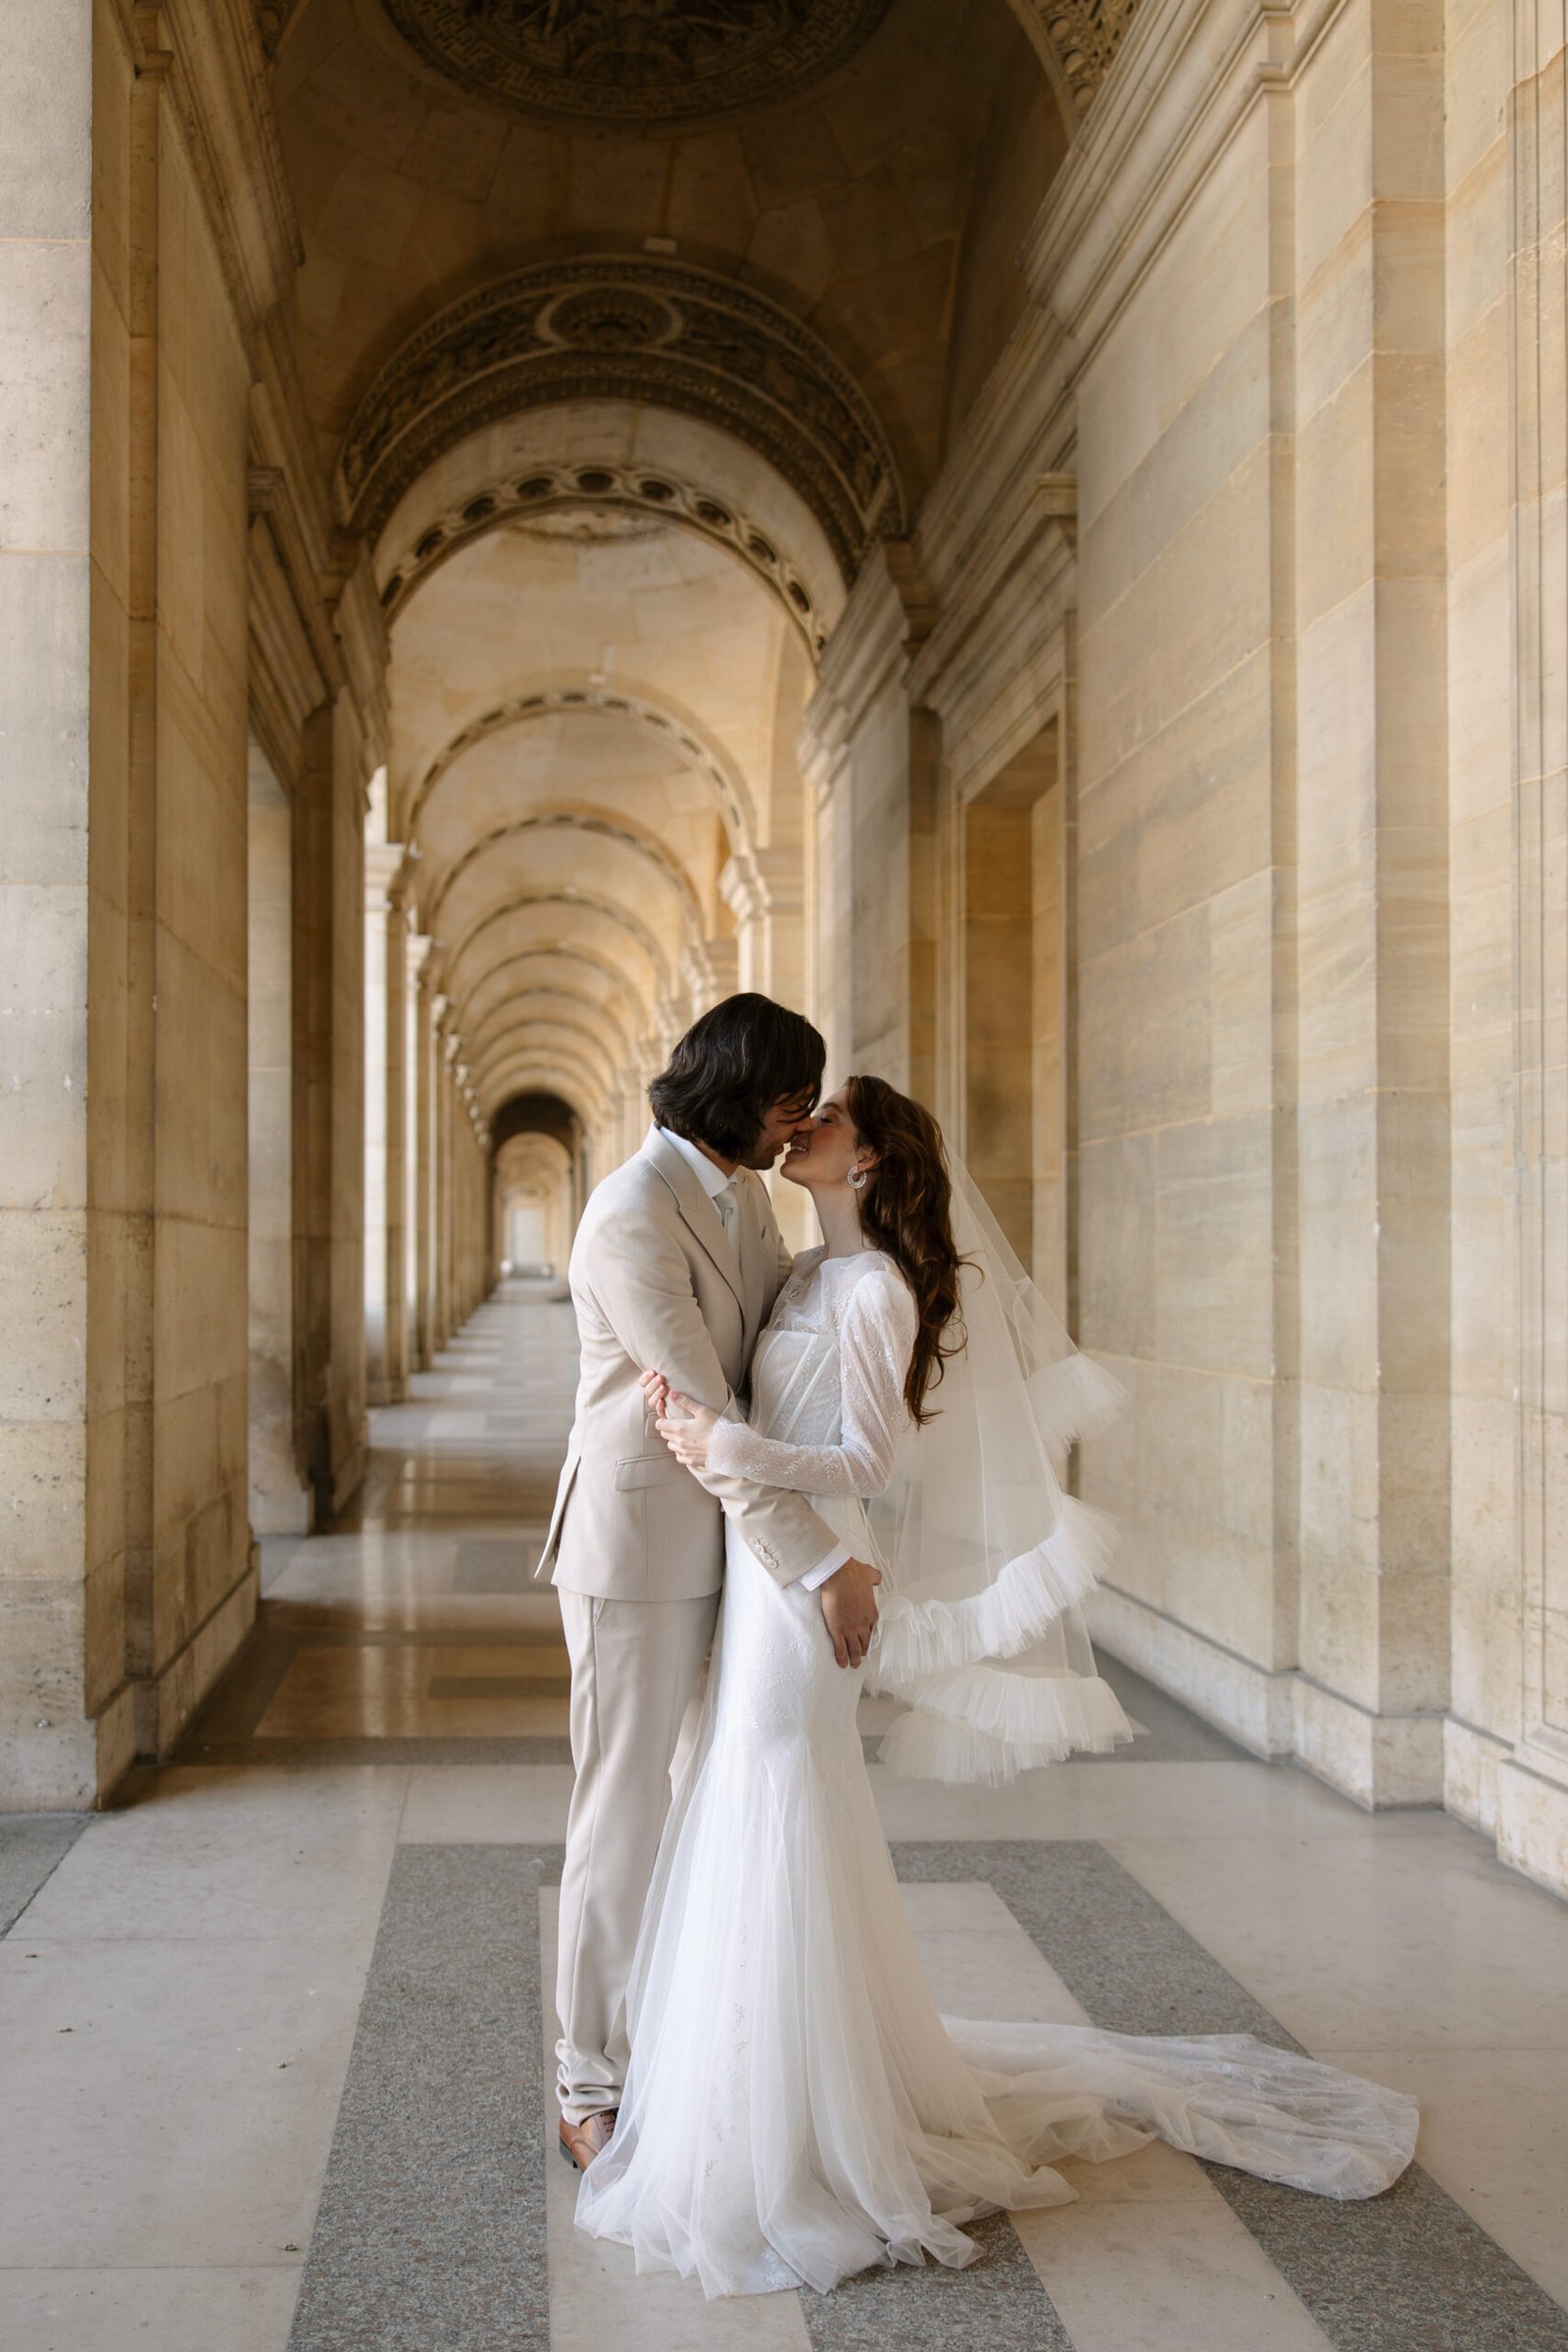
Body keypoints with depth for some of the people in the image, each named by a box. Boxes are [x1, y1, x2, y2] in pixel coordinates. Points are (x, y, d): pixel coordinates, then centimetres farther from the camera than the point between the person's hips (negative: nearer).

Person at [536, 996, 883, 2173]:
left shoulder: (747, 1193, 7)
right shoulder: (634, 1214, -20)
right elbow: (703, 1416, -23)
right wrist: (825, 1565, -22)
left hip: (731, 1536, 8)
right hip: (638, 1545, -8)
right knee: (626, 1812, 3)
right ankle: (594, 2086, 18)